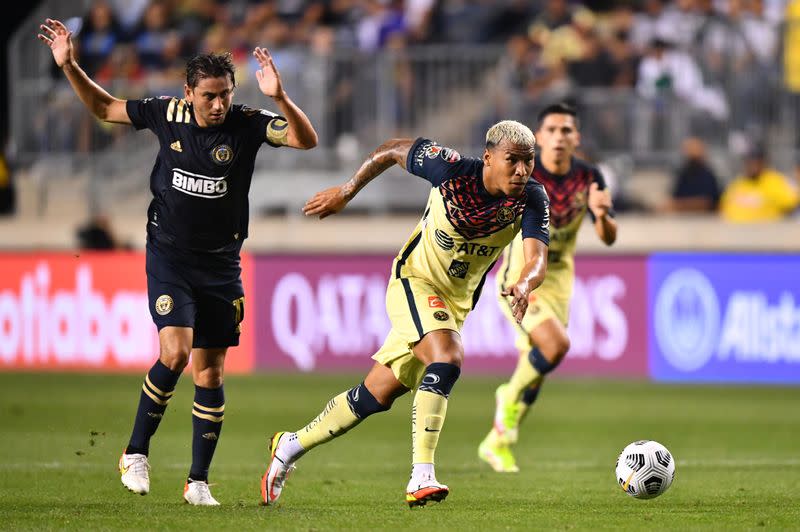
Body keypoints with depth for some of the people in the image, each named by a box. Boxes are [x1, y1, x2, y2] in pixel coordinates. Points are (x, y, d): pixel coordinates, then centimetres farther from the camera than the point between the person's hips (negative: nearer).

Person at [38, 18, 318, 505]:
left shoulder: (247, 124, -9)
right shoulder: (167, 114, -5)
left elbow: (307, 139, -22)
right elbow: (104, 107, 10)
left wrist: (279, 97, -37)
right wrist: (69, 66, -1)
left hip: (221, 265, 1)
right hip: (169, 256, -1)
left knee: (210, 374, 2)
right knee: (176, 353, -19)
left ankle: (199, 480, 12)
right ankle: (137, 452, -2)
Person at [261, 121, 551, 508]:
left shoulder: (531, 200, -16)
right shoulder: (453, 169, -22)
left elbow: (537, 258, -29)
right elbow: (395, 150, -5)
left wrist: (524, 284, -52)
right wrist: (346, 191, 1)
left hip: (457, 302, 4)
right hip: (415, 280, -4)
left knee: (377, 396, 9)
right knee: (447, 359, -31)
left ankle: (290, 446, 28)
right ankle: (421, 477, -32)